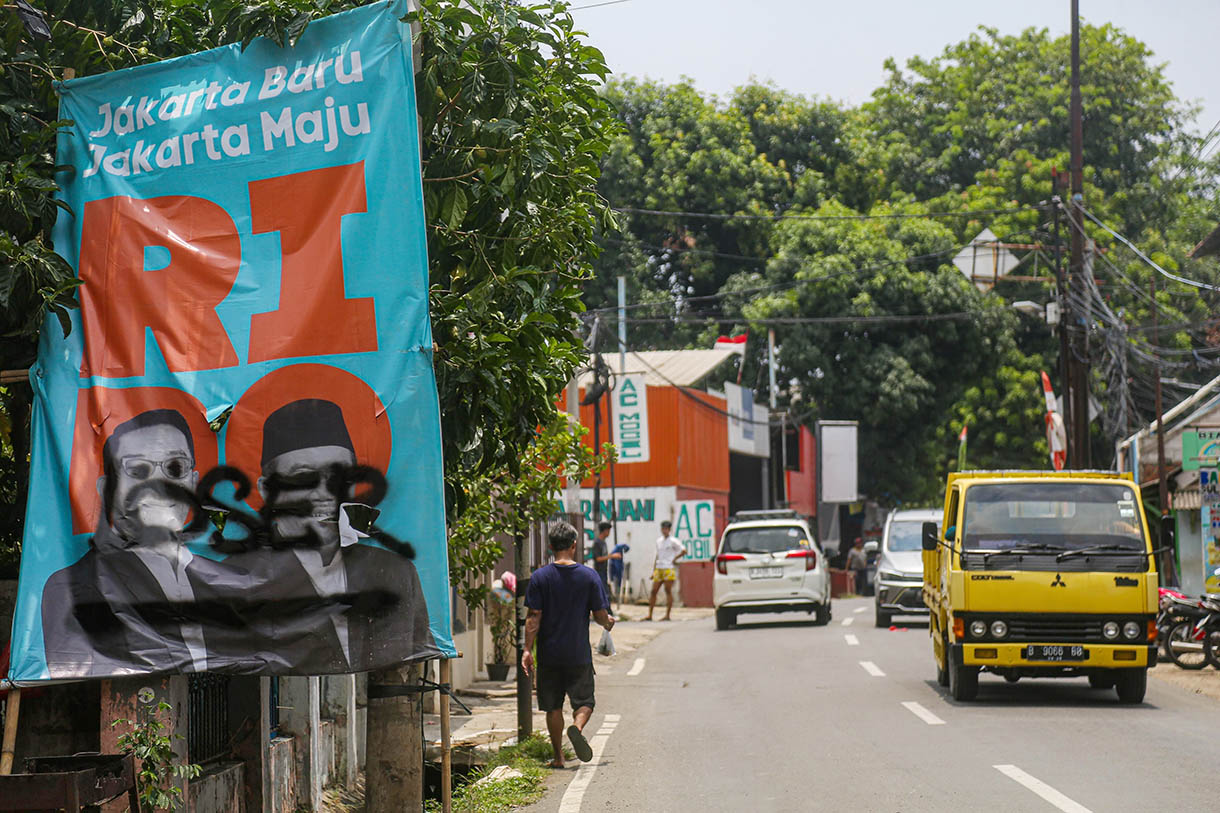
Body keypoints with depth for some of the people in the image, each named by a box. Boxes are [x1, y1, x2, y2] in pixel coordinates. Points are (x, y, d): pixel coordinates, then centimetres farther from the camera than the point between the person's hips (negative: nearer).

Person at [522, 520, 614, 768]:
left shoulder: (539, 577, -4)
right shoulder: (589, 577, -4)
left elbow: (533, 617, -7)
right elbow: (601, 615, 0)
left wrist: (528, 650, -4)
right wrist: (609, 624, 22)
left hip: (549, 654, 1)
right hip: (579, 654, 0)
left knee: (553, 706, 10)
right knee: (584, 701, 10)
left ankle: (558, 756, 10)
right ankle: (577, 727, -21)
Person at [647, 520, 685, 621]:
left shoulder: (673, 541, -3)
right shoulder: (659, 541, 16)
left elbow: (684, 551, -4)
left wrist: (674, 559, -2)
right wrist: (653, 570, 17)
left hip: (669, 569, -6)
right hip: (659, 569, 6)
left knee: (668, 591, -5)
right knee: (654, 591, 2)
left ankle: (667, 615, -4)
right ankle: (650, 615, 5)